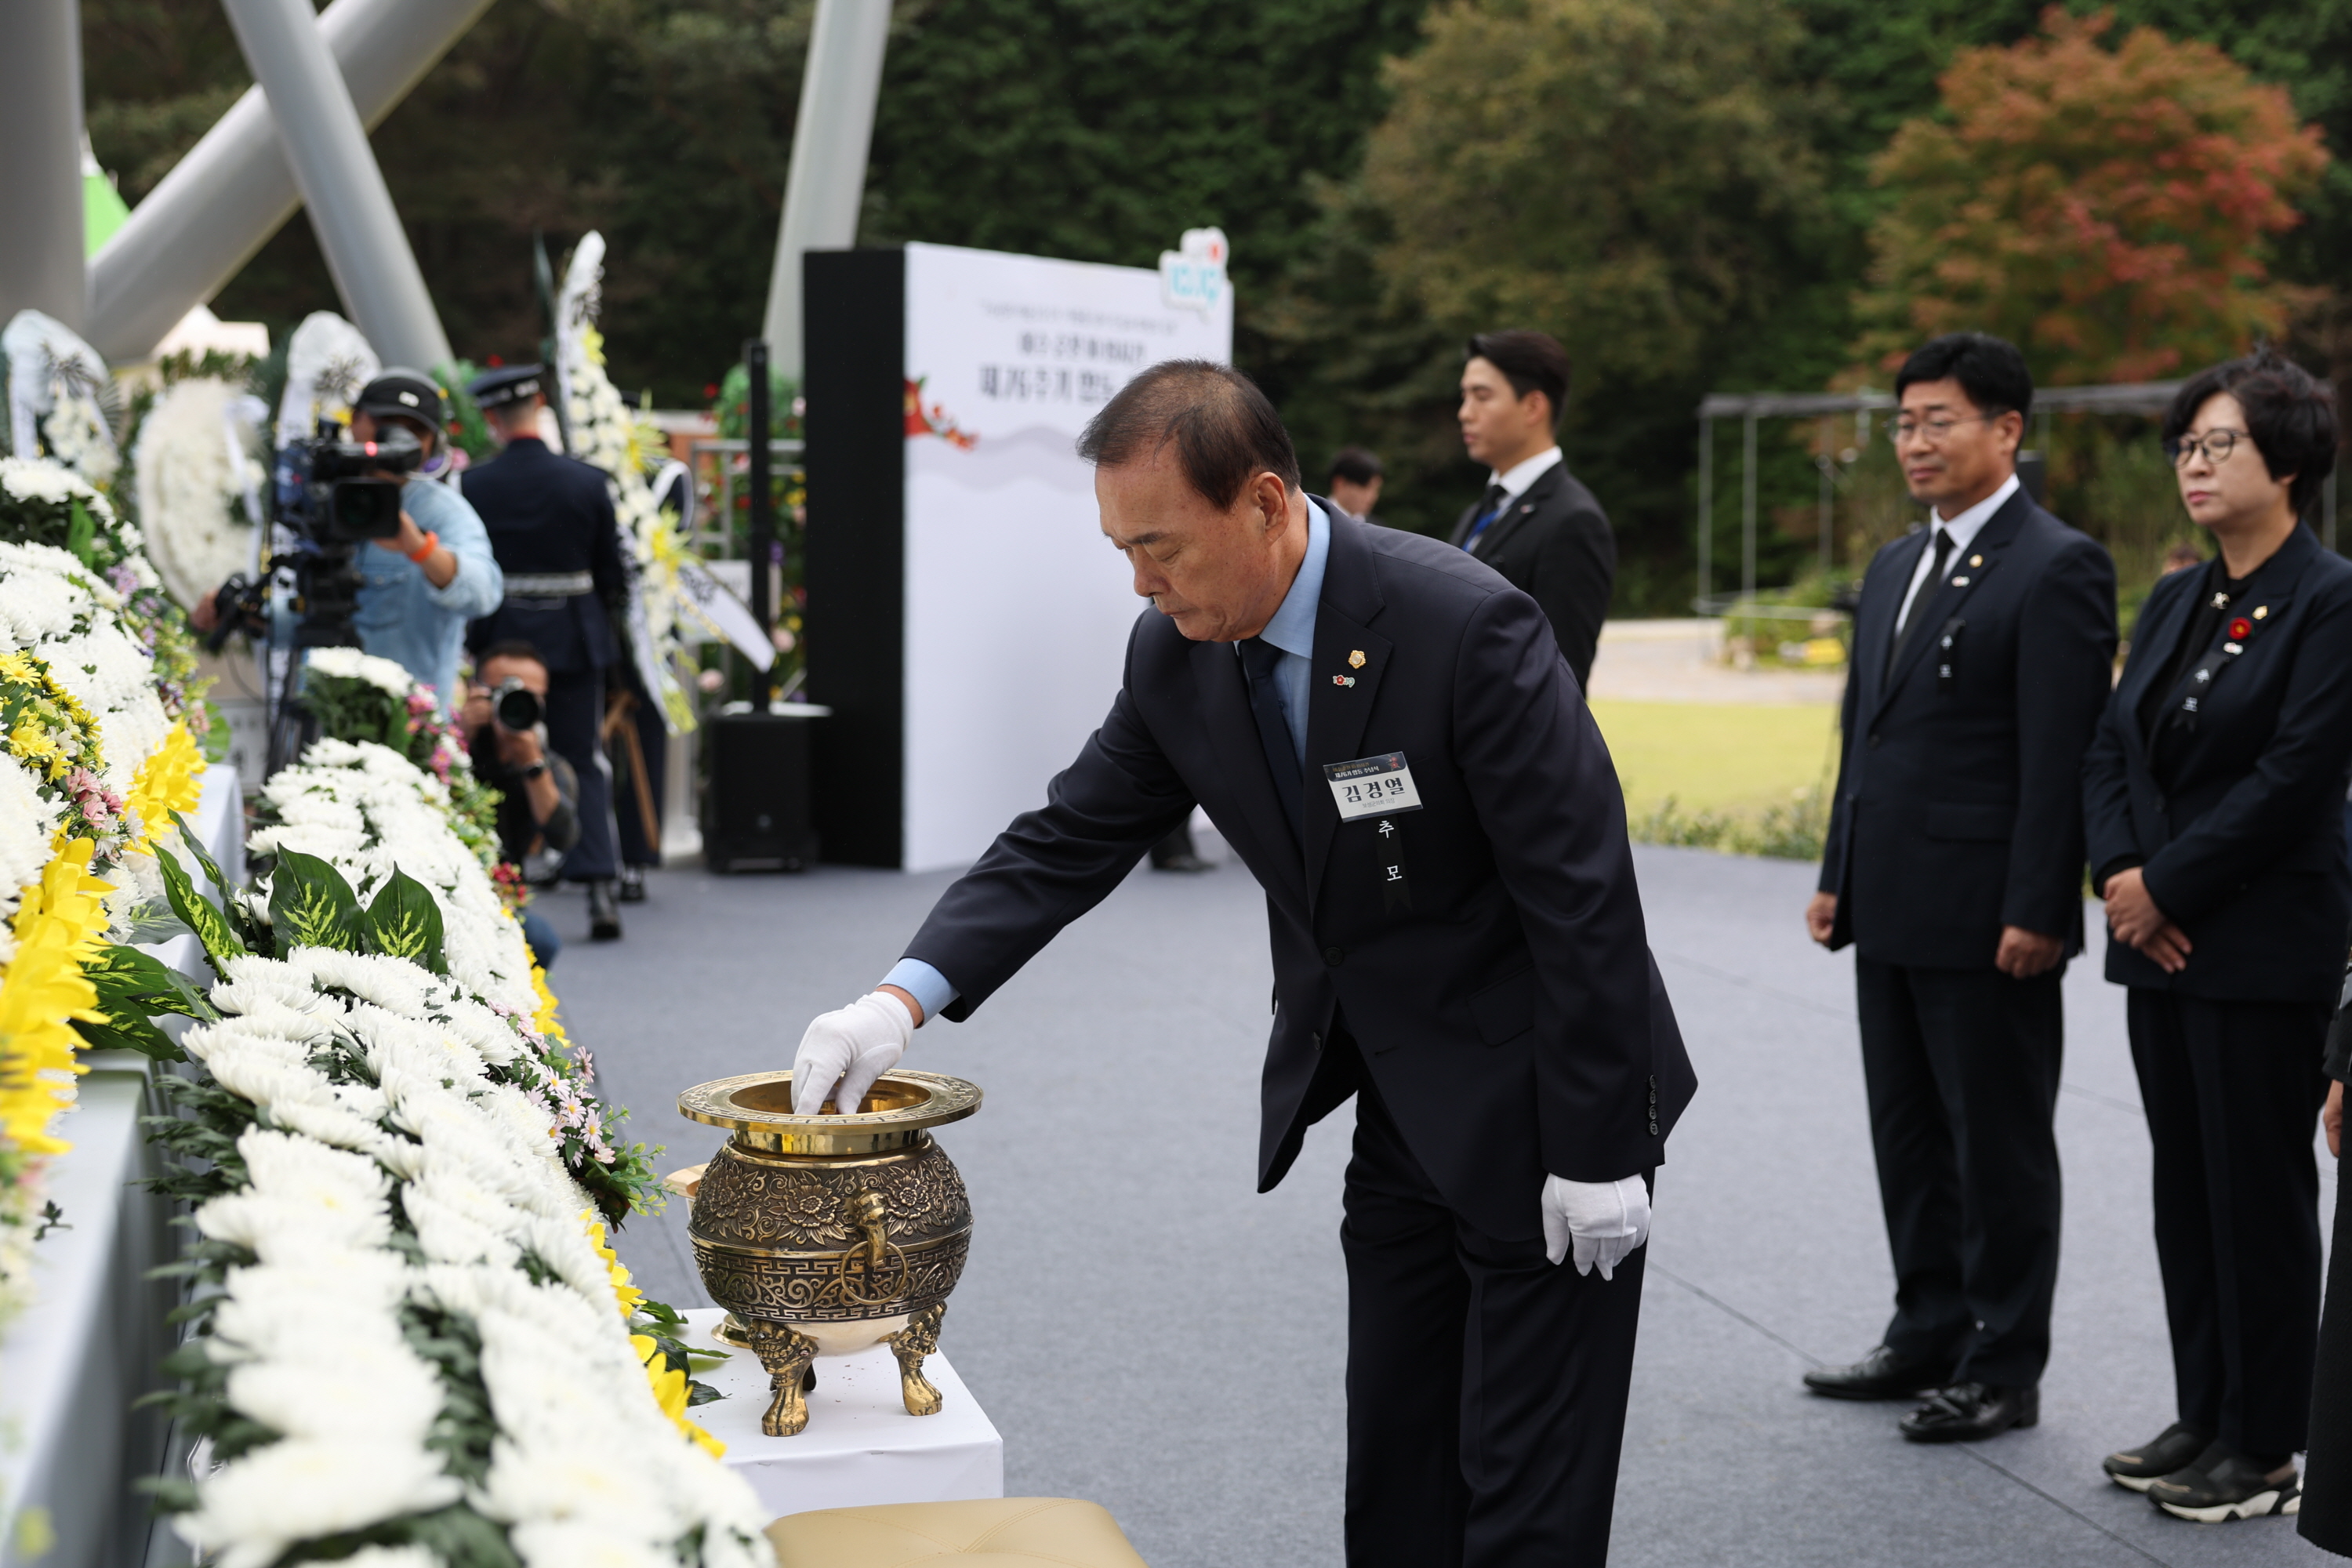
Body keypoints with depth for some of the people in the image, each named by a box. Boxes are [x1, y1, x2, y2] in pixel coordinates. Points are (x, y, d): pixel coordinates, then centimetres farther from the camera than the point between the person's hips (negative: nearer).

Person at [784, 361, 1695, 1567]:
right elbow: (1070, 840, 1)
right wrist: (904, 995, -14)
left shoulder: (1466, 628, -26)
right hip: (1396, 1115, 7)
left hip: (1531, 1118, -6)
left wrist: (1596, 1150, -18)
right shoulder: (1176, 655, -5)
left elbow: (1584, 894, -22)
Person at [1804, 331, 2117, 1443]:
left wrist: (2036, 914, -19)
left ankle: (2005, 1370, 13)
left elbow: (2061, 755, -16)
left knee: (2000, 1144, 3)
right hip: (1892, 913, 8)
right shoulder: (1894, 568, 16)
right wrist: (1839, 878, 15)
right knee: (1909, 1134, 16)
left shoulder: (2057, 568, -11)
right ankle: (1929, 1335, 29)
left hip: (1986, 920, -8)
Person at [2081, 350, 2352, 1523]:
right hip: (2158, 940, 8)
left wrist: (2166, 883, -15)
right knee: (2184, 1184, 13)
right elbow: (2110, 749, 9)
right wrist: (2118, 875, -7)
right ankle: (2203, 1415, 24)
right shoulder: (2172, 603, 13)